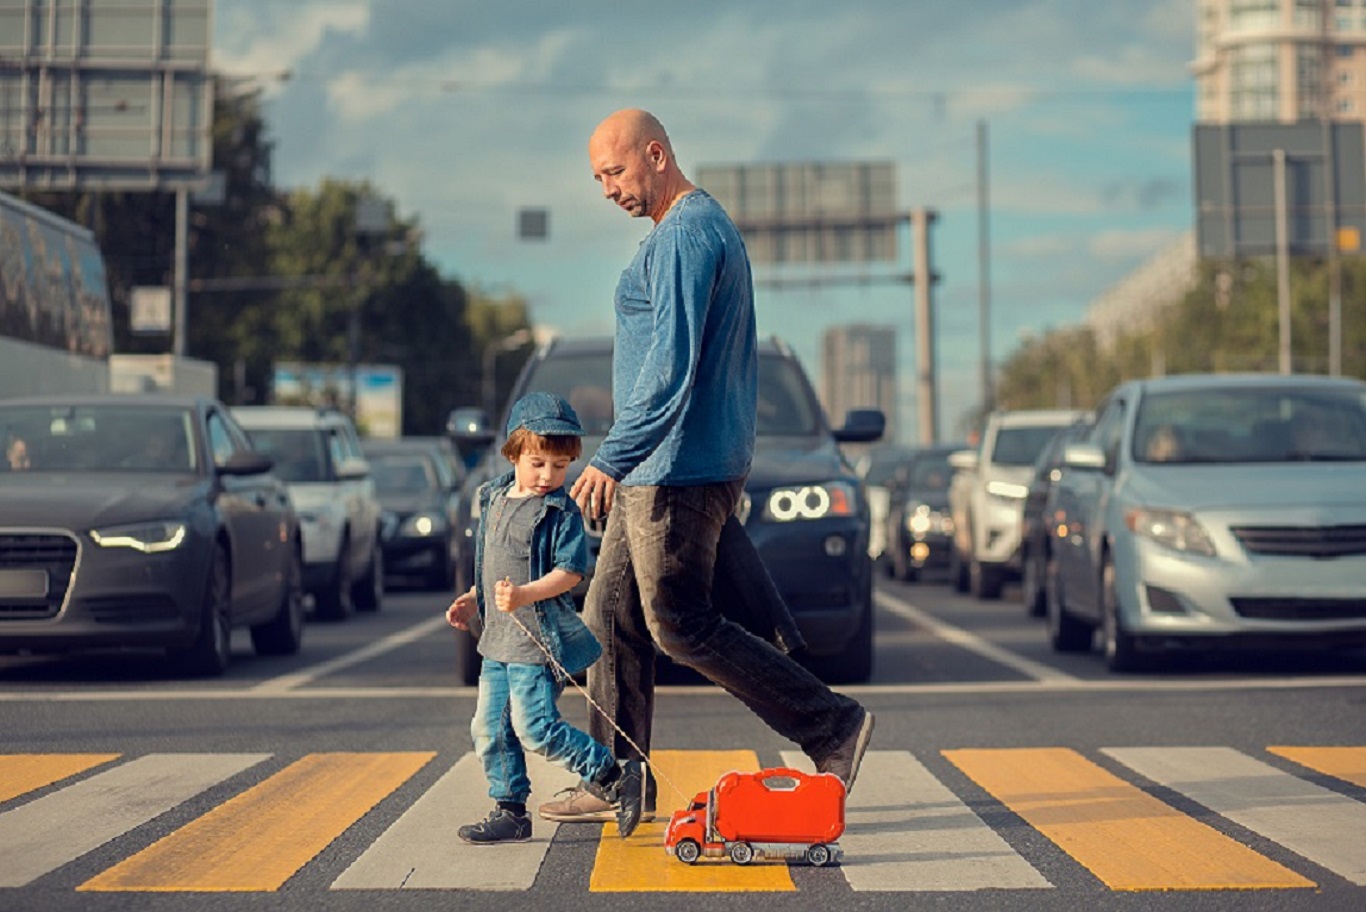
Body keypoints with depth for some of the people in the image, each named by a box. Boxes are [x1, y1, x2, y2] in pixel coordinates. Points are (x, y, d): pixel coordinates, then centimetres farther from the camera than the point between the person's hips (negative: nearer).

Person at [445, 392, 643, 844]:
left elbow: (570, 571, -17)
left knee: (534, 728, -12)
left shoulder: (561, 511, -10)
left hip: (538, 640, -8)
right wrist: (473, 600, 18)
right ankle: (509, 811, 20)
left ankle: (613, 777, -1)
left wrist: (523, 595, -28)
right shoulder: (493, 500, 13)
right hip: (498, 639, 8)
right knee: (490, 729, 9)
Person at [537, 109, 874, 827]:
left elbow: (671, 363, -24)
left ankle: (833, 727, -3)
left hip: (676, 470, -11)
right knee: (611, 619, 11)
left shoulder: (683, 235, -15)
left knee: (682, 626, -7)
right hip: (664, 470, 11)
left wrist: (611, 459, -22)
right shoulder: (710, 227, 19)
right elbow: (736, 362, 23)